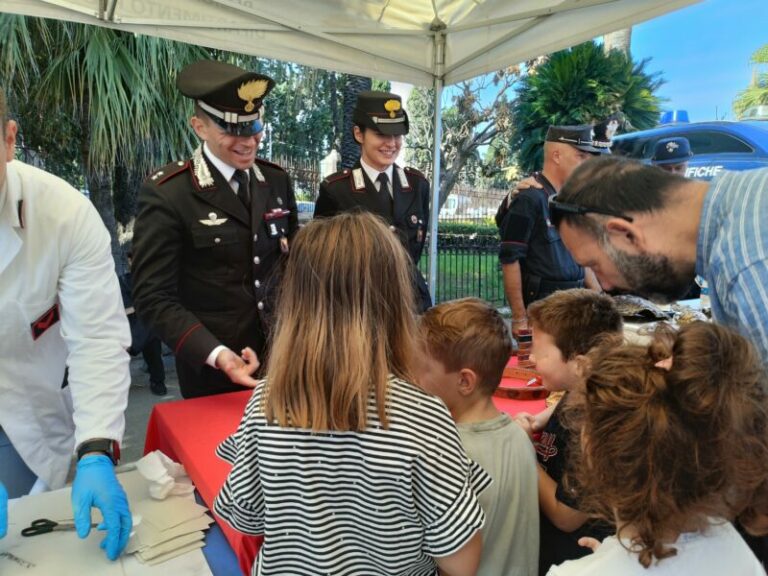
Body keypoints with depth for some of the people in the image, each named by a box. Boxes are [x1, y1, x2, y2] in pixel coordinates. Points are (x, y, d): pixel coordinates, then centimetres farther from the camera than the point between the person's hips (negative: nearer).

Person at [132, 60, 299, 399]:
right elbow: (154, 297, -14)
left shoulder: (277, 180, 2)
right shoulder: (166, 194, -14)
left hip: (283, 355, 5)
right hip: (212, 369, -4)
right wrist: (216, 354, -26)